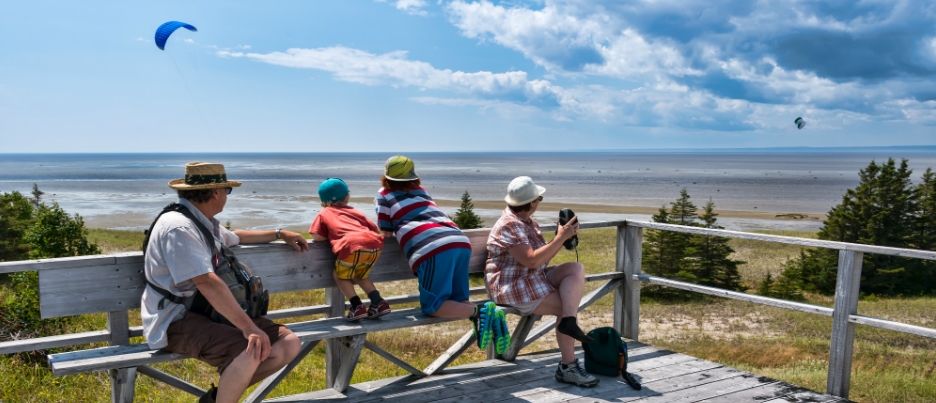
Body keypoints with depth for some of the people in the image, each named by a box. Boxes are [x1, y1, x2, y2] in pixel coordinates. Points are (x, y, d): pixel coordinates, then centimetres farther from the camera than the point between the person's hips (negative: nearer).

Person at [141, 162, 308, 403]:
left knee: (289, 344, -3)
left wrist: (280, 234, 39)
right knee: (251, 351, -36)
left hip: (207, 313, 10)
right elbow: (207, 283, -29)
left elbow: (234, 237, 37)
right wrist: (249, 328, -33)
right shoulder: (179, 227, -19)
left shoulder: (204, 223, 13)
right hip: (177, 322, -10)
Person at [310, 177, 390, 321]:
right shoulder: (354, 211, 33)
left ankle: (357, 307, 7)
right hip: (374, 244, 5)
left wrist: (332, 236, 31)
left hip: (352, 246, -5)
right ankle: (378, 303, 18)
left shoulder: (324, 214, 23)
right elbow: (375, 229, 27)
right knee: (360, 275, 29)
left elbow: (317, 237, 15)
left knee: (340, 275, 20)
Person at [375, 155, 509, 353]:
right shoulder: (421, 190, 31)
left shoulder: (385, 195, 17)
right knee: (457, 302, 14)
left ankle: (479, 311, -20)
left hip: (434, 249, -6)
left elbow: (386, 233, 19)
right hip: (461, 243, 6)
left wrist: (397, 228, 39)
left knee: (432, 306, -1)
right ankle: (491, 315, -11)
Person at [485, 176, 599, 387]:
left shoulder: (527, 221, 14)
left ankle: (568, 321, -29)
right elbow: (532, 261, -26)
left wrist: (563, 237, -4)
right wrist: (561, 237, -22)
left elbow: (543, 256, 13)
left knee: (576, 269, -12)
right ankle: (567, 367, -11)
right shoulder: (509, 226, -17)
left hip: (535, 279, 9)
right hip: (511, 288, -9)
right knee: (565, 307, -19)